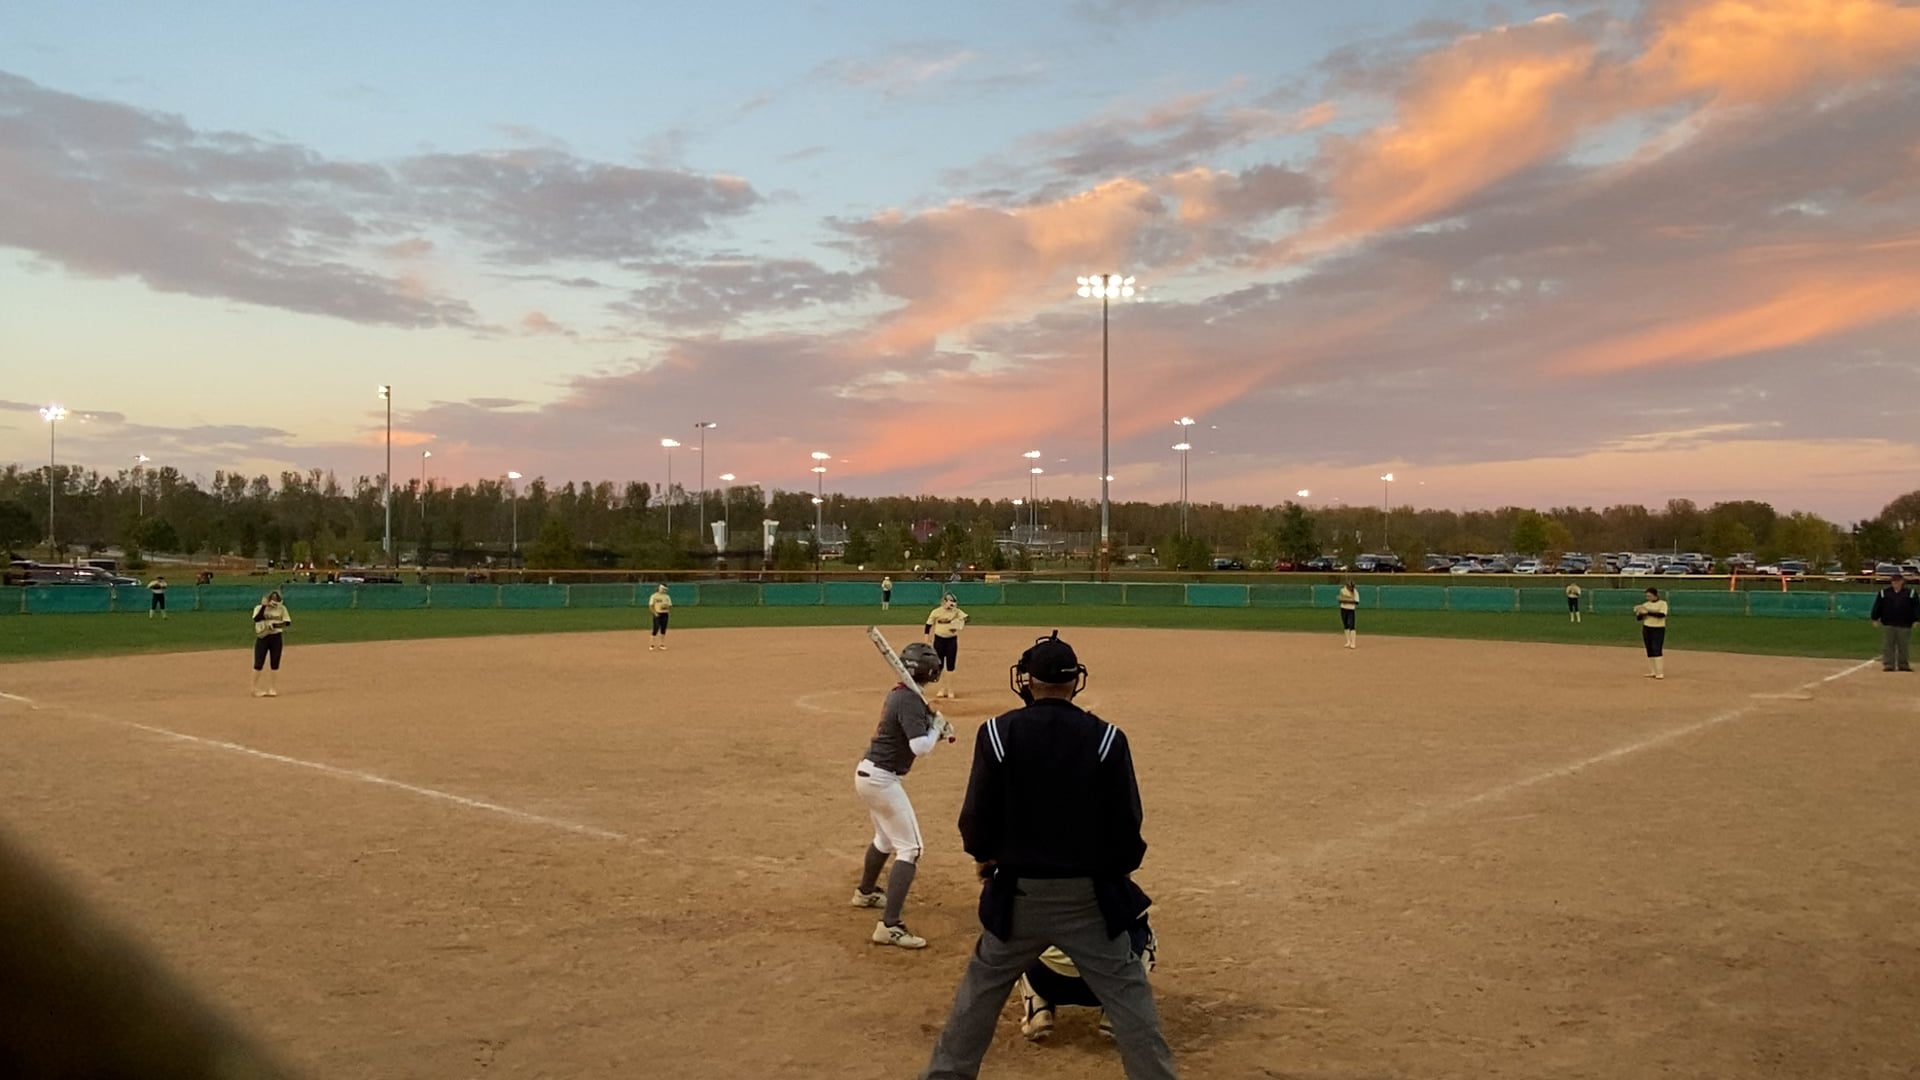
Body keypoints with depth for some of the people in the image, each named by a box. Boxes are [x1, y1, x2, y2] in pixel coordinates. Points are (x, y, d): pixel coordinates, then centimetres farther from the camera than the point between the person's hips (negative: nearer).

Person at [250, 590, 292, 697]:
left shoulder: (281, 608, 3)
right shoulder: (259, 608, -2)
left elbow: (287, 622, -3)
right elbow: (256, 619, -21)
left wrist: (275, 625, -18)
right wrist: (264, 606, -25)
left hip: (276, 637, 2)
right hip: (262, 637, -2)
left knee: (275, 664, 5)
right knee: (258, 664, -2)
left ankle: (272, 688, 14)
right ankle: (255, 688, 5)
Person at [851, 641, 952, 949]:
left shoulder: (898, 693, 8)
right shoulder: (911, 700, -20)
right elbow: (921, 747, -27)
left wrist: (935, 725, 3)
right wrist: (937, 727, -9)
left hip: (867, 773, 10)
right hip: (882, 779, -10)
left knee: (886, 838, 30)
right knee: (910, 848, -9)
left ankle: (866, 892, 52)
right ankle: (889, 925, -15)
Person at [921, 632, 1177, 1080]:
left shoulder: (998, 733, -10)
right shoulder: (1106, 738, -10)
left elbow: (977, 815, -6)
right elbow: (1126, 823, -6)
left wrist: (984, 856, 15)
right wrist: (1122, 870, 12)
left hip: (1017, 891, 1)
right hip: (1089, 893, -1)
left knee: (980, 989, 18)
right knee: (1129, 997, 8)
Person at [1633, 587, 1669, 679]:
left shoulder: (1662, 603, -4)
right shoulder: (1645, 605, 10)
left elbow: (1661, 614, -21)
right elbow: (1639, 618, 8)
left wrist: (1648, 612, -25)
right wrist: (1639, 613, -14)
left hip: (1658, 629, -5)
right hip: (1646, 629, 5)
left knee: (1657, 650, -13)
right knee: (1650, 651, 6)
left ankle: (1660, 673, -14)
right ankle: (1652, 672, 10)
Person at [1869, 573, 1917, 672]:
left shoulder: (1910, 593, 3)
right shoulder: (1883, 593, 5)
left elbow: (1916, 607, 1)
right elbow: (1877, 606, 6)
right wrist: (1875, 619, 2)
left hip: (1904, 625, 0)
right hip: (1887, 624, 0)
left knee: (1903, 645, 7)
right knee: (1888, 645, 0)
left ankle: (1903, 664, 16)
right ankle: (1888, 664, 3)